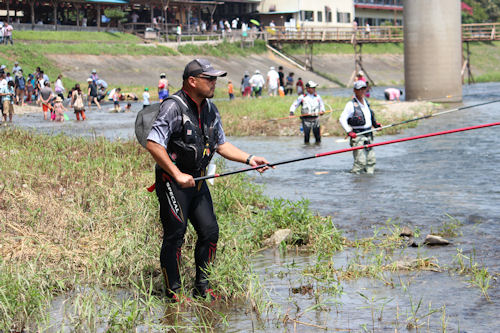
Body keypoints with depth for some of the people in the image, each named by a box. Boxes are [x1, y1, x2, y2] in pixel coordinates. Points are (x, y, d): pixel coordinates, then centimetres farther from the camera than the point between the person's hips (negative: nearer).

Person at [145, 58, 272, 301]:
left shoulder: (210, 110, 10)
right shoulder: (173, 107, -17)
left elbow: (220, 144, 20)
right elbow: (153, 144, -21)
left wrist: (249, 159, 8)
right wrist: (177, 175, -22)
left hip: (197, 180, 8)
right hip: (172, 182, -8)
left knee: (210, 231, 6)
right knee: (175, 235, -5)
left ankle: (202, 287, 19)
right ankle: (173, 292, 5)